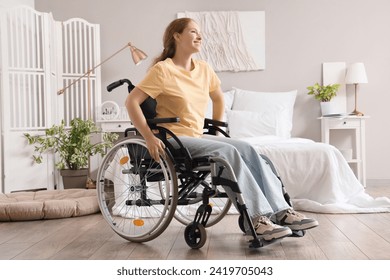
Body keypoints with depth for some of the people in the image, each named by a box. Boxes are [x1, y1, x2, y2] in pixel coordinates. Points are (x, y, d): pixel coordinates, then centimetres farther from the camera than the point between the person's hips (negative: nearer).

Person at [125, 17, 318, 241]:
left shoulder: (204, 69, 11)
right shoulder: (163, 70, -10)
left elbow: (218, 97, 28)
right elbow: (132, 101, -16)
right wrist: (149, 138, -22)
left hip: (197, 137, 7)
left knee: (247, 149, -17)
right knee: (229, 151, -28)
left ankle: (281, 211, -19)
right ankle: (257, 219, -29)